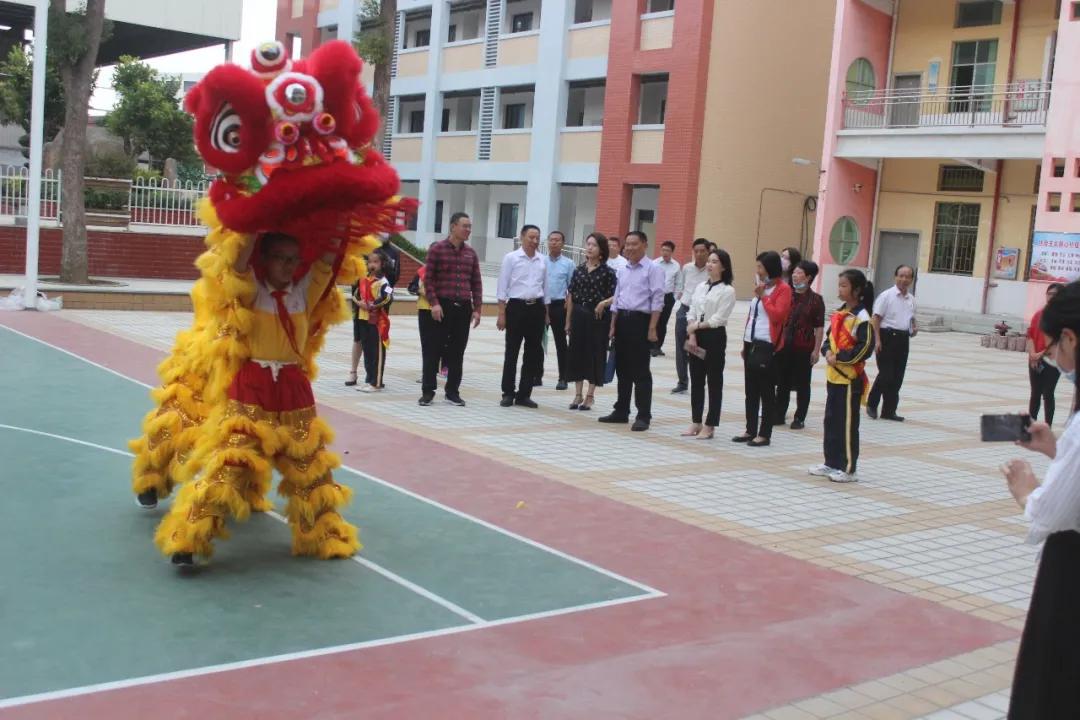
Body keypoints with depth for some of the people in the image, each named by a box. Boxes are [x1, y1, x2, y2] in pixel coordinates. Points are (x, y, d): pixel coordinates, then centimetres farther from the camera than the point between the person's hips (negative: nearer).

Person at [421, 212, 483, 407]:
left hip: (464, 308, 4)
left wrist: (477, 308, 5)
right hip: (442, 306, -4)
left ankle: (452, 391, 15)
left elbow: (476, 282, 11)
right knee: (434, 350, 0)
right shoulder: (437, 249, -2)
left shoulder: (471, 253, 10)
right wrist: (434, 303, -14)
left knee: (457, 352, 6)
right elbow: (428, 279, -5)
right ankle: (428, 391, 7)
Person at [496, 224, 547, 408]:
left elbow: (545, 287, 15)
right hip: (517, 307, -4)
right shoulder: (511, 258, -3)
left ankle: (524, 394, 15)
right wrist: (502, 314, -8)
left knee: (533, 352, 6)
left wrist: (546, 312, 13)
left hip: (537, 308, 4)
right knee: (511, 352, 3)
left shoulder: (542, 261, 8)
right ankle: (508, 393, 12)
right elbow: (503, 287, -4)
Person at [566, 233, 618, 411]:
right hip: (579, 315, 4)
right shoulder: (579, 269, 7)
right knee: (577, 353, 6)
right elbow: (571, 296, 9)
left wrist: (604, 303, -25)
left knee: (595, 355, 2)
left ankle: (590, 396, 13)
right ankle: (578, 395, 17)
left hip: (598, 317, -4)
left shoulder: (607, 271, -5)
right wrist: (568, 320, 8)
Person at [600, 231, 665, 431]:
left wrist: (652, 328, -17)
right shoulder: (623, 270, 15)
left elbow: (657, 300, -11)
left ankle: (643, 416, 1)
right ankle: (621, 411, 21)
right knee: (622, 368, 12)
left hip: (640, 320, -7)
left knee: (640, 371, -4)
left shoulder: (653, 269, -6)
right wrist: (613, 326, 13)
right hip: (622, 319, 7)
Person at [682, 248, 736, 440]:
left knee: (714, 382, 1)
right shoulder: (700, 287, 12)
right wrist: (692, 335, -6)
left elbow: (718, 319, -13)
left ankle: (709, 426, 6)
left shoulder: (728, 290, -6)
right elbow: (692, 314, 8)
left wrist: (698, 326, -10)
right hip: (697, 337, 6)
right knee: (696, 380, 10)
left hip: (715, 337, -6)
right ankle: (696, 423, 18)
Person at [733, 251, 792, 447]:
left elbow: (778, 315, -18)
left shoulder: (783, 289, -6)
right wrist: (745, 343, 15)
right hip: (751, 344, 7)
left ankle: (765, 434, 5)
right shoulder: (760, 286, 15)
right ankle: (750, 430, 19)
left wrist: (763, 296, -14)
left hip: (767, 346, -7)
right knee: (751, 391, 11)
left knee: (766, 392, -1)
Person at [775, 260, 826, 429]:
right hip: (784, 346, 4)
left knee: (802, 384, 6)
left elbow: (819, 327, -6)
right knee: (782, 383, 10)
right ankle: (779, 415, 20)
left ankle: (799, 418, 14)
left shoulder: (815, 300, -5)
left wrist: (816, 350, -10)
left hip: (804, 348, -4)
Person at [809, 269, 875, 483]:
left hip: (850, 379, -8)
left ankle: (848, 469, 6)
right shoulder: (839, 314, 11)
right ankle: (831, 464, 25)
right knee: (831, 421, 14)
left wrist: (839, 357, -17)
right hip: (833, 376, 8)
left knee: (847, 425, -2)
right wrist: (827, 352, -4)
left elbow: (865, 348, -19)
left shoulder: (861, 318, -14)